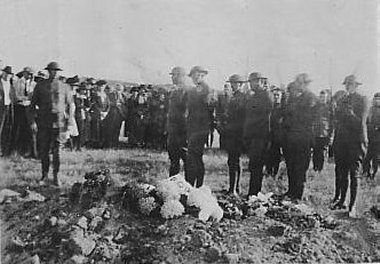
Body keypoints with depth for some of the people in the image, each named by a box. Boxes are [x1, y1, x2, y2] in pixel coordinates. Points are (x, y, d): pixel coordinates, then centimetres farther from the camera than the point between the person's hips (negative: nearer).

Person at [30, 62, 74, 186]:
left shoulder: (65, 87, 5)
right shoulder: (40, 86, 7)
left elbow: (69, 105, 8)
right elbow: (33, 104, 8)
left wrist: (69, 122, 1)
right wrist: (33, 121, 0)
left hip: (59, 123, -1)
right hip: (43, 123, 1)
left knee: (56, 151, -1)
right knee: (43, 150, 5)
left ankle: (55, 177, 9)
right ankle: (44, 174, 21)